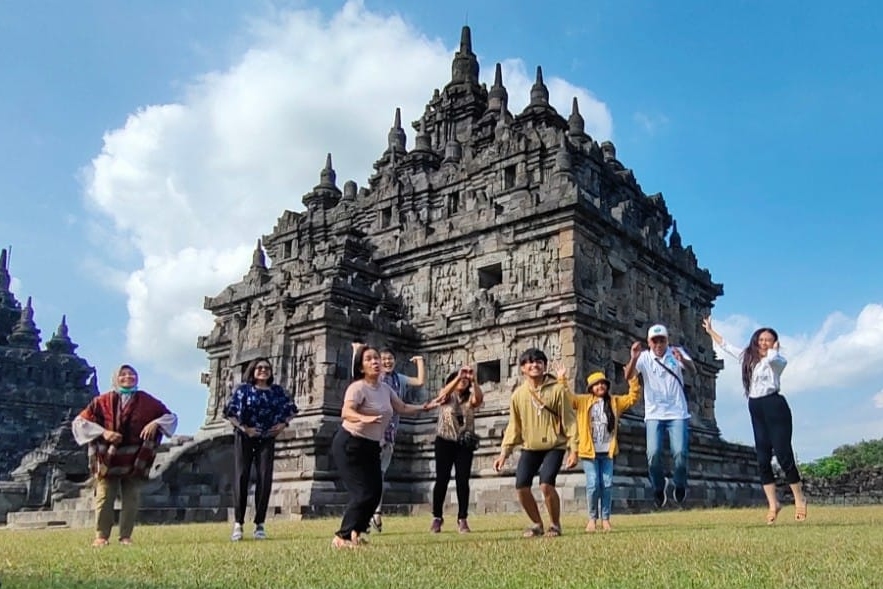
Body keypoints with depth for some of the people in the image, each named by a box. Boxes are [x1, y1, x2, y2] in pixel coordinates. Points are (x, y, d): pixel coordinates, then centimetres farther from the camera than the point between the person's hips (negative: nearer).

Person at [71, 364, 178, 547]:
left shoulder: (148, 402, 5)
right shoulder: (102, 401, 2)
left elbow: (171, 417, 9)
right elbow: (79, 422, -1)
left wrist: (155, 423, -12)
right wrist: (102, 432, -15)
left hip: (135, 460, 1)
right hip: (107, 458, -1)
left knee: (131, 500, 3)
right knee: (104, 498, -1)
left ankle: (125, 537, 11)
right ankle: (101, 536, 9)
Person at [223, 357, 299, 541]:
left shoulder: (277, 390, 5)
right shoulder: (243, 389, -3)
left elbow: (291, 409, 15)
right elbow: (229, 411, -6)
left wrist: (283, 424, -1)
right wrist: (243, 428, -14)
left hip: (267, 439, 2)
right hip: (244, 438, -2)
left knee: (264, 479, -3)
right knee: (241, 477, -4)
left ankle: (260, 524, 4)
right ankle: (238, 524, 1)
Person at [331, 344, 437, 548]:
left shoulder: (385, 388, 6)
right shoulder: (358, 388, -19)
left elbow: (402, 408, 18)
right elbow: (346, 412, -36)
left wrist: (424, 407, 6)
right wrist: (364, 418, -55)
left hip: (371, 447, 8)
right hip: (349, 445, -8)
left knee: (375, 492, 5)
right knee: (363, 493, -12)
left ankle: (355, 532, 23)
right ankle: (342, 537, 3)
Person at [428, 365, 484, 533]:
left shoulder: (470, 398, 7)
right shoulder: (446, 396, 3)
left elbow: (479, 398, -17)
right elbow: (444, 393, -22)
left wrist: (473, 380, -31)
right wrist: (458, 377, -35)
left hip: (465, 444, 2)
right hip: (445, 442, -1)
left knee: (463, 481, -3)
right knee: (442, 479, -2)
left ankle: (462, 519, 2)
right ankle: (437, 517, 8)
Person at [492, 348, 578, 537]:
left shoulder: (557, 389, -9)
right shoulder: (518, 394, 1)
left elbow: (569, 420, -6)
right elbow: (513, 426, 6)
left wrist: (574, 449, -11)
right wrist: (503, 453, 0)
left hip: (554, 446, -4)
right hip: (529, 447, 4)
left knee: (546, 484, -20)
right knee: (521, 487, -6)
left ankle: (555, 525, 5)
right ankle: (537, 524, 18)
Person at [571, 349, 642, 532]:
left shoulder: (615, 402, 11)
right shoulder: (583, 401, 4)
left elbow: (633, 397, 7)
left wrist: (632, 378, -3)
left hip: (607, 451, 2)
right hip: (589, 451, -2)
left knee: (607, 485, 1)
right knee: (593, 485, -6)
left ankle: (605, 518, 11)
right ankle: (592, 518, 8)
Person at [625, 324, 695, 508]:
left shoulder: (677, 352, -2)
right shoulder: (644, 357, -2)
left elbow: (693, 370, -19)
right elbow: (628, 376, -17)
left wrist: (682, 360, -43)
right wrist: (633, 358, -37)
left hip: (677, 413, 0)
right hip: (654, 414, 0)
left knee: (680, 452, -11)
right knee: (653, 453, -11)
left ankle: (680, 485, 18)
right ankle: (658, 486, 17)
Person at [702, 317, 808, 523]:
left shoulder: (778, 361, -3)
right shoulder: (747, 357, 16)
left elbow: (771, 358, -27)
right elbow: (725, 345, 26)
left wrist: (774, 348, -5)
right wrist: (710, 330, 32)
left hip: (775, 406, -6)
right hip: (755, 409, 6)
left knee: (784, 455, -7)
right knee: (763, 460, 3)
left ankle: (799, 499, 8)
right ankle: (773, 504, 7)